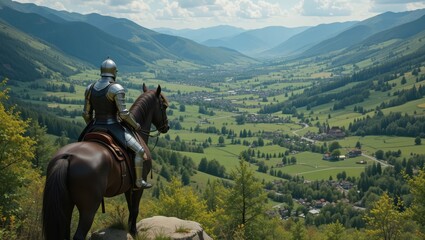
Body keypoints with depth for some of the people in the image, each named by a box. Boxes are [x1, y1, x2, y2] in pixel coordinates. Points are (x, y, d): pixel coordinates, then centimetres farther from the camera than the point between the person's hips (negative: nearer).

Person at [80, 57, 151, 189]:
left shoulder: (90, 88, 3)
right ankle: (139, 182, 10)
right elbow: (123, 113, -18)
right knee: (140, 151, 6)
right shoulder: (117, 88, -15)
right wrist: (135, 125, -2)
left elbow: (86, 113, 7)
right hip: (113, 128, -6)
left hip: (95, 128, 6)